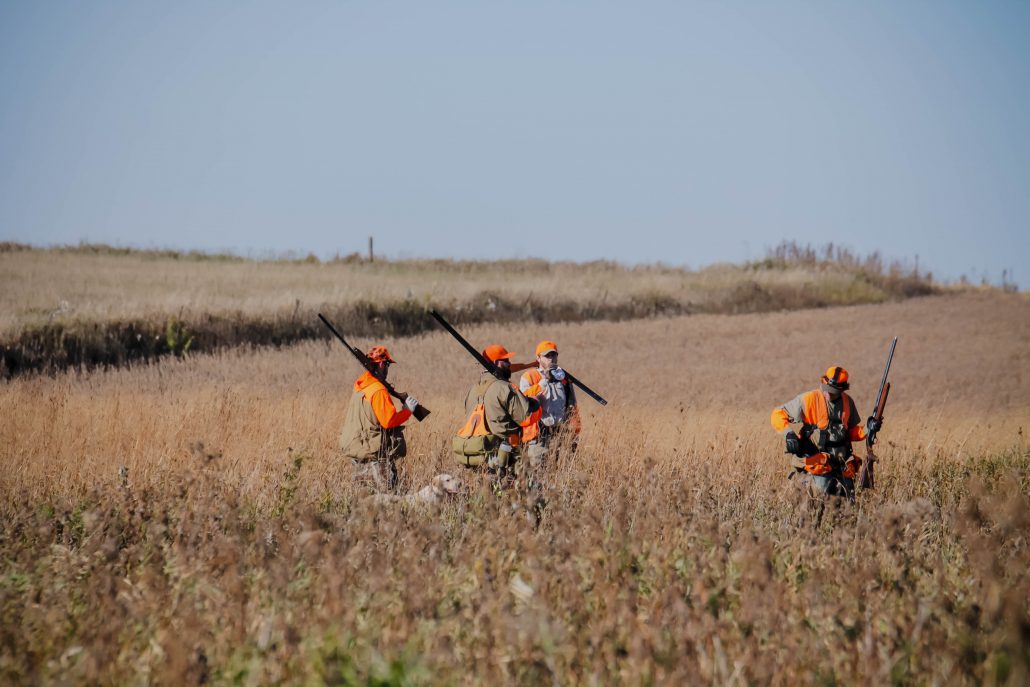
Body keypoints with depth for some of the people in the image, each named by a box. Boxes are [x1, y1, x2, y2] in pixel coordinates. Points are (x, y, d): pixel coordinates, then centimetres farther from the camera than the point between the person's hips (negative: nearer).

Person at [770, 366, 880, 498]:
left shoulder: (847, 402, 5)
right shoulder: (809, 399, -8)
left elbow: (852, 432, 14)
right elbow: (778, 415, -5)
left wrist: (867, 429, -5)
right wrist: (788, 433, -21)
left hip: (841, 465, 5)